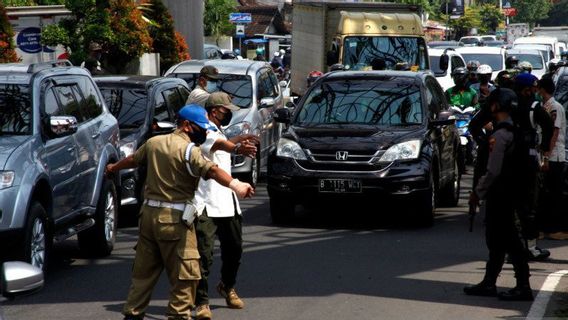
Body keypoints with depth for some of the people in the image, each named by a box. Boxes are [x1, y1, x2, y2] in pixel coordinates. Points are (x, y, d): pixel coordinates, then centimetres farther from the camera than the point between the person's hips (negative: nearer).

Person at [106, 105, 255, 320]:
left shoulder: (154, 143, 13)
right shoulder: (188, 149, -11)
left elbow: (132, 159, 31)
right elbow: (211, 170, -29)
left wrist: (114, 168, 52)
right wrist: (235, 185, -44)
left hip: (149, 213, 8)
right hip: (174, 218, -8)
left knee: (144, 269, 17)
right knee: (184, 273, -3)